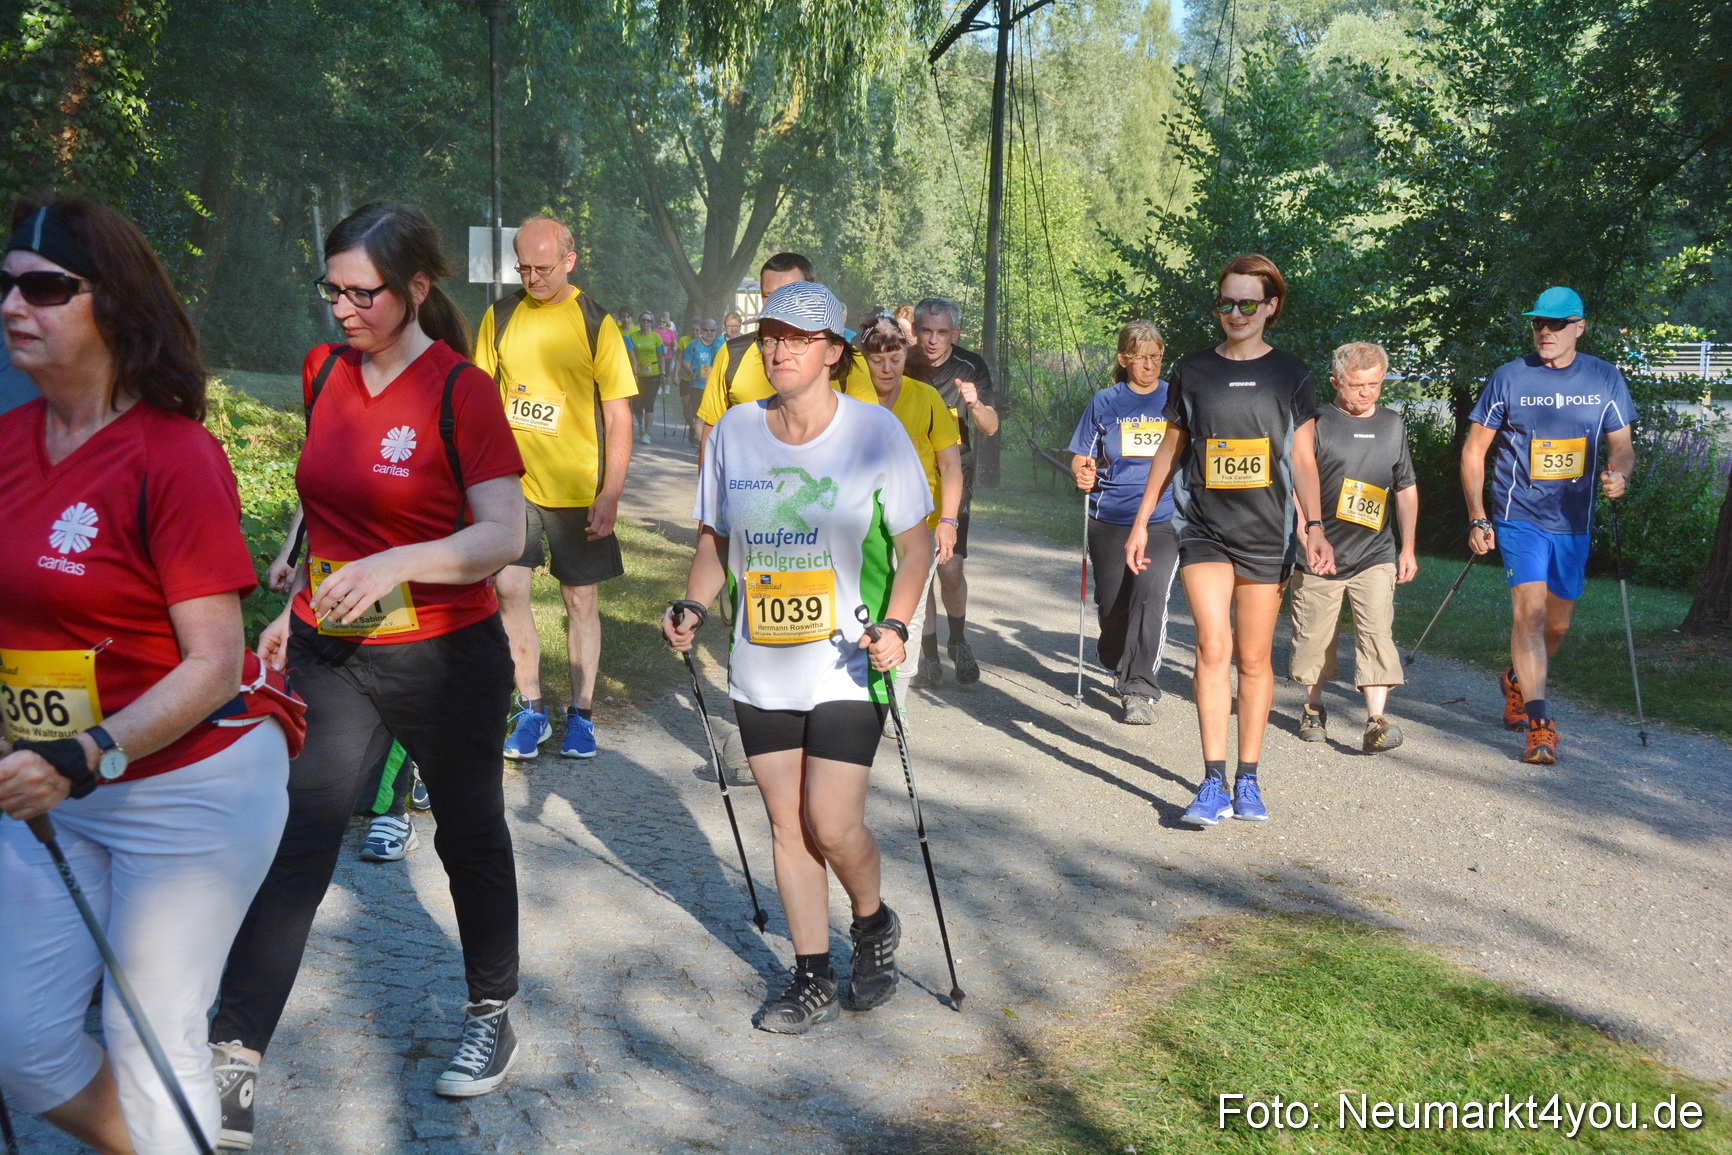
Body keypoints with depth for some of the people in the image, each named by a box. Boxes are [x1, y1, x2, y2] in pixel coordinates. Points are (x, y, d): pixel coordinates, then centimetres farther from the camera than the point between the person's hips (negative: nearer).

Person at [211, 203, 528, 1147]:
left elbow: (503, 535, -19)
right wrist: (297, 606, 14)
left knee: (470, 837, 13)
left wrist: (398, 563, -33)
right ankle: (231, 1071, 0)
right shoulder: (322, 373, 5)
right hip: (331, 653, 5)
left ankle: (491, 1015, 34)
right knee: (293, 845, -3)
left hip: (444, 659, -4)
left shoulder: (460, 392, -14)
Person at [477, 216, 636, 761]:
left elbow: (618, 418, -2)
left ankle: (581, 714, 19)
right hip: (511, 481, 2)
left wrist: (610, 496, -9)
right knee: (507, 587, -6)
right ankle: (531, 710, 9)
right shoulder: (500, 318, 5)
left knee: (581, 600, 5)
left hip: (576, 487, -2)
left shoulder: (596, 324, -2)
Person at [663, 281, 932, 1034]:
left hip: (847, 666, -3)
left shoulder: (874, 431, -6)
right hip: (761, 666, 4)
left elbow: (914, 543, -2)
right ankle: (813, 980, 24)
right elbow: (714, 537, 13)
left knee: (833, 824, -6)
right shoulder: (735, 430, 3)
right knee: (787, 825, 9)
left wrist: (895, 624, -16)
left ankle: (873, 924, 27)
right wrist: (693, 607, -2)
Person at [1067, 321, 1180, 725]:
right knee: (1111, 604, 5)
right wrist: (1083, 474, -14)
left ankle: (1140, 690, -16)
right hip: (1109, 521, 2)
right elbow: (1080, 457, 9)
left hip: (1163, 520, -1)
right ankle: (1118, 665, 36)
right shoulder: (1105, 402, 8)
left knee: (1151, 592, -21)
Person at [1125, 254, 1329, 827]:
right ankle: (1214, 783, -9)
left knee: (1254, 658, 5)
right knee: (1213, 648, -12)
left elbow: (1301, 458, 6)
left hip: (1265, 533, 0)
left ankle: (1247, 778, 16)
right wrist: (1141, 520, 10)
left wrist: (1314, 527, -5)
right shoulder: (1192, 371, 7)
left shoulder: (1289, 374, 6)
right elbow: (1170, 450, 13)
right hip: (1203, 529, 0)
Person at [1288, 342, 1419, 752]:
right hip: (1320, 554, -2)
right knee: (1315, 636, 7)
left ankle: (1376, 720, -15)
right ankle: (1313, 709, 28)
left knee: (1377, 631, -12)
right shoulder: (1314, 425, -3)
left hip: (1375, 554, 2)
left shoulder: (1393, 425, 11)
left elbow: (1406, 489, 19)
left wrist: (1408, 548, 16)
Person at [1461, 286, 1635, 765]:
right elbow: (1474, 451, 2)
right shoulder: (1508, 378, -3)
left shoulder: (1605, 379, 4)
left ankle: (1516, 681, 42)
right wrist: (1477, 519, -5)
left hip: (1573, 523, 3)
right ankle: (1539, 726, -18)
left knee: (1557, 625, 13)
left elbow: (1621, 445, 10)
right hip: (1520, 518, -3)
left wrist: (1620, 475, -15)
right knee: (1530, 610, -17)